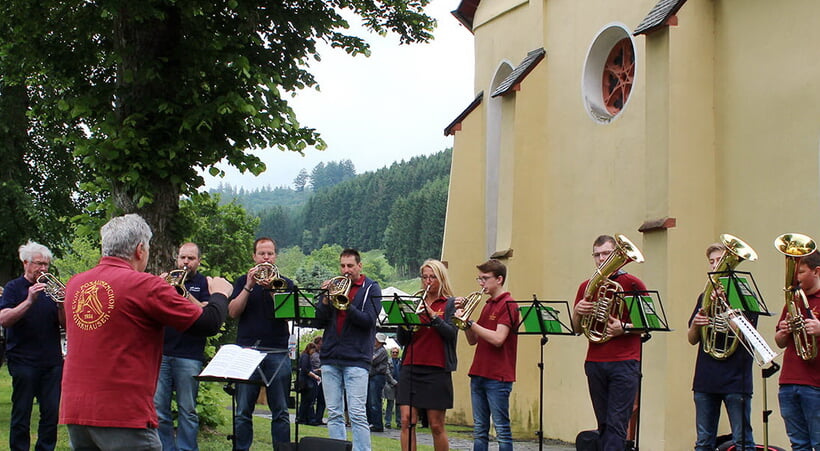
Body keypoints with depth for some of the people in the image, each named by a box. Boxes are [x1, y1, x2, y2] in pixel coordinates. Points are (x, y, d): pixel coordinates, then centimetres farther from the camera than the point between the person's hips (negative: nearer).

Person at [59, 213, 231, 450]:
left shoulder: (75, 284, 8)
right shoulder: (146, 286, -10)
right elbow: (208, 323, -8)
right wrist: (220, 294, 13)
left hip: (74, 411, 7)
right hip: (124, 413, -7)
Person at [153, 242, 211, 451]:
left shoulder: (205, 283, 8)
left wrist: (185, 293, -15)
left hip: (189, 357, -3)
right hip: (160, 353, 3)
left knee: (187, 411, -1)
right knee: (158, 409, 1)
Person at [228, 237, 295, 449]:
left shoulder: (285, 283, 12)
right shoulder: (243, 281, 13)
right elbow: (233, 312, 0)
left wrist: (272, 290, -14)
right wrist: (249, 286, -9)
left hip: (277, 353, 0)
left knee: (280, 412, 0)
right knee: (243, 411, 0)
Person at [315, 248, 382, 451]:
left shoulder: (371, 288, 4)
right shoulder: (334, 285, 14)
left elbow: (369, 320, -9)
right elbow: (320, 321, 7)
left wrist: (346, 306, -21)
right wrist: (326, 300, -10)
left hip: (356, 359, -4)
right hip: (330, 358, 4)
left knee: (357, 415, -9)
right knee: (334, 414, 5)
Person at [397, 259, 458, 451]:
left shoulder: (450, 304, 6)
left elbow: (451, 333, -9)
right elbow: (402, 341, 12)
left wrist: (433, 315, -20)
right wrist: (404, 325, -8)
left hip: (437, 369, -3)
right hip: (411, 368, 3)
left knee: (436, 425, -1)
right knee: (407, 421, -4)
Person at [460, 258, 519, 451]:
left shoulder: (508, 305, -8)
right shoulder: (487, 305, 16)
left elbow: (498, 339, -19)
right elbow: (473, 340, 16)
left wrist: (470, 322, -16)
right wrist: (462, 315, 4)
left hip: (498, 377, -8)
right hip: (478, 375, 8)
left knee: (502, 430, -4)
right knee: (479, 430, 9)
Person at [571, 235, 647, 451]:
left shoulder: (632, 284, 1)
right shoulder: (586, 287, 13)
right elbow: (577, 328, 16)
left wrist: (624, 328, -16)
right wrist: (577, 311, -5)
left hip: (624, 362, -5)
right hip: (595, 362, 5)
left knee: (616, 423, -9)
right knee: (604, 424, 8)